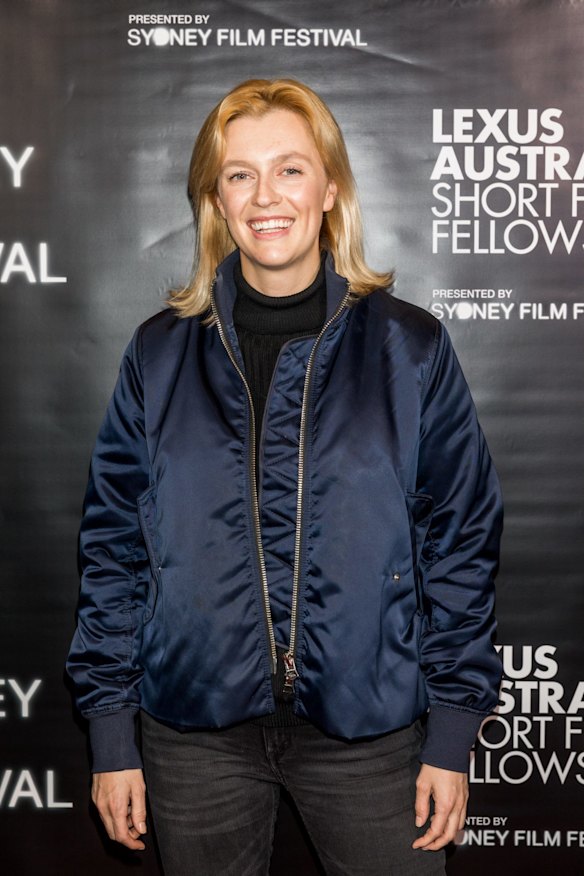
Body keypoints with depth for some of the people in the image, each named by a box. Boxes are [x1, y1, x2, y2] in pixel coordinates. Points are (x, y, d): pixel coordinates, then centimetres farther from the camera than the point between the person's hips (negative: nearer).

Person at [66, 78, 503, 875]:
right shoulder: (161, 353, -1)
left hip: (369, 727, -1)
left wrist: (452, 736, -2)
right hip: (197, 731, 2)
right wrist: (111, 736, 2)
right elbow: (114, 545, 3)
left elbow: (461, 540, -1)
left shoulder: (409, 348, -4)